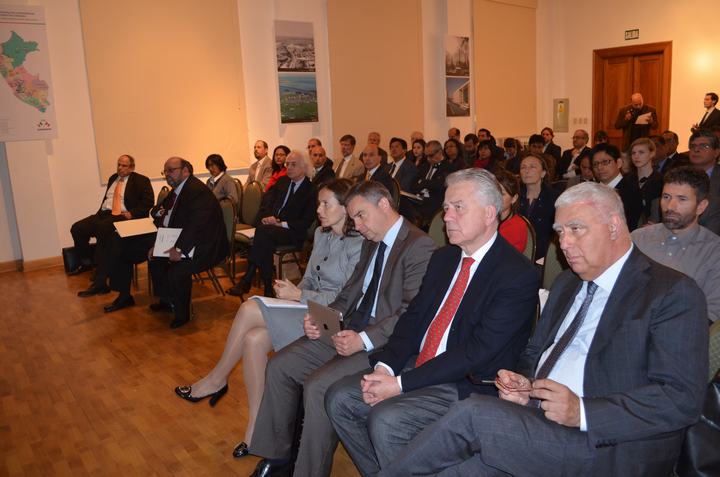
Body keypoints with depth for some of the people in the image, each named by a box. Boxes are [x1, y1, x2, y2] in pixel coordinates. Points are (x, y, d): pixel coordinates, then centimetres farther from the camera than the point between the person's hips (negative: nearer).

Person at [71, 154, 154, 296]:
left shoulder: (141, 181, 3)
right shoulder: (113, 178, 24)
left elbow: (148, 204, -4)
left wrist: (132, 213, -17)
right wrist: (100, 212, 11)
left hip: (123, 216, -7)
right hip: (104, 214, 8)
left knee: (102, 228, -35)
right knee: (77, 228, -11)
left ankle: (100, 282, -33)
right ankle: (84, 263, 16)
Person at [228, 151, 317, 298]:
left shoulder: (311, 190, -1)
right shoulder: (282, 181, 19)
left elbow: (306, 222, -8)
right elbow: (267, 201, 15)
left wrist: (282, 224, -17)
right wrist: (266, 217, -7)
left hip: (292, 232, -4)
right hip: (270, 224, 5)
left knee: (263, 231, -33)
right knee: (265, 241, -32)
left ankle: (247, 280, -28)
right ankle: (268, 288, -27)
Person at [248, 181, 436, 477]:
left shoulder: (420, 247, -13)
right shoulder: (371, 242, 16)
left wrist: (364, 340, -24)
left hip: (382, 342, -9)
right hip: (347, 331, 9)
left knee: (317, 387, -25)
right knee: (279, 366, -1)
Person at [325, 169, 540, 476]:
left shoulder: (519, 275, -15)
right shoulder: (443, 258, 11)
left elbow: (478, 351, -20)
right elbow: (413, 318, 10)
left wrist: (401, 383, -20)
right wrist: (385, 365, -9)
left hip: (467, 384, -8)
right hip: (417, 366, 8)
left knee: (385, 419, -27)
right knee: (340, 398, -3)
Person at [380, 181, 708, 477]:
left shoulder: (674, 294, -4)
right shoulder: (566, 283, 20)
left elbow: (683, 399, -12)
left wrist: (581, 411, -21)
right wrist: (522, 383, 1)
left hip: (605, 448, -6)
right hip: (535, 424, 6)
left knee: (473, 413, -26)